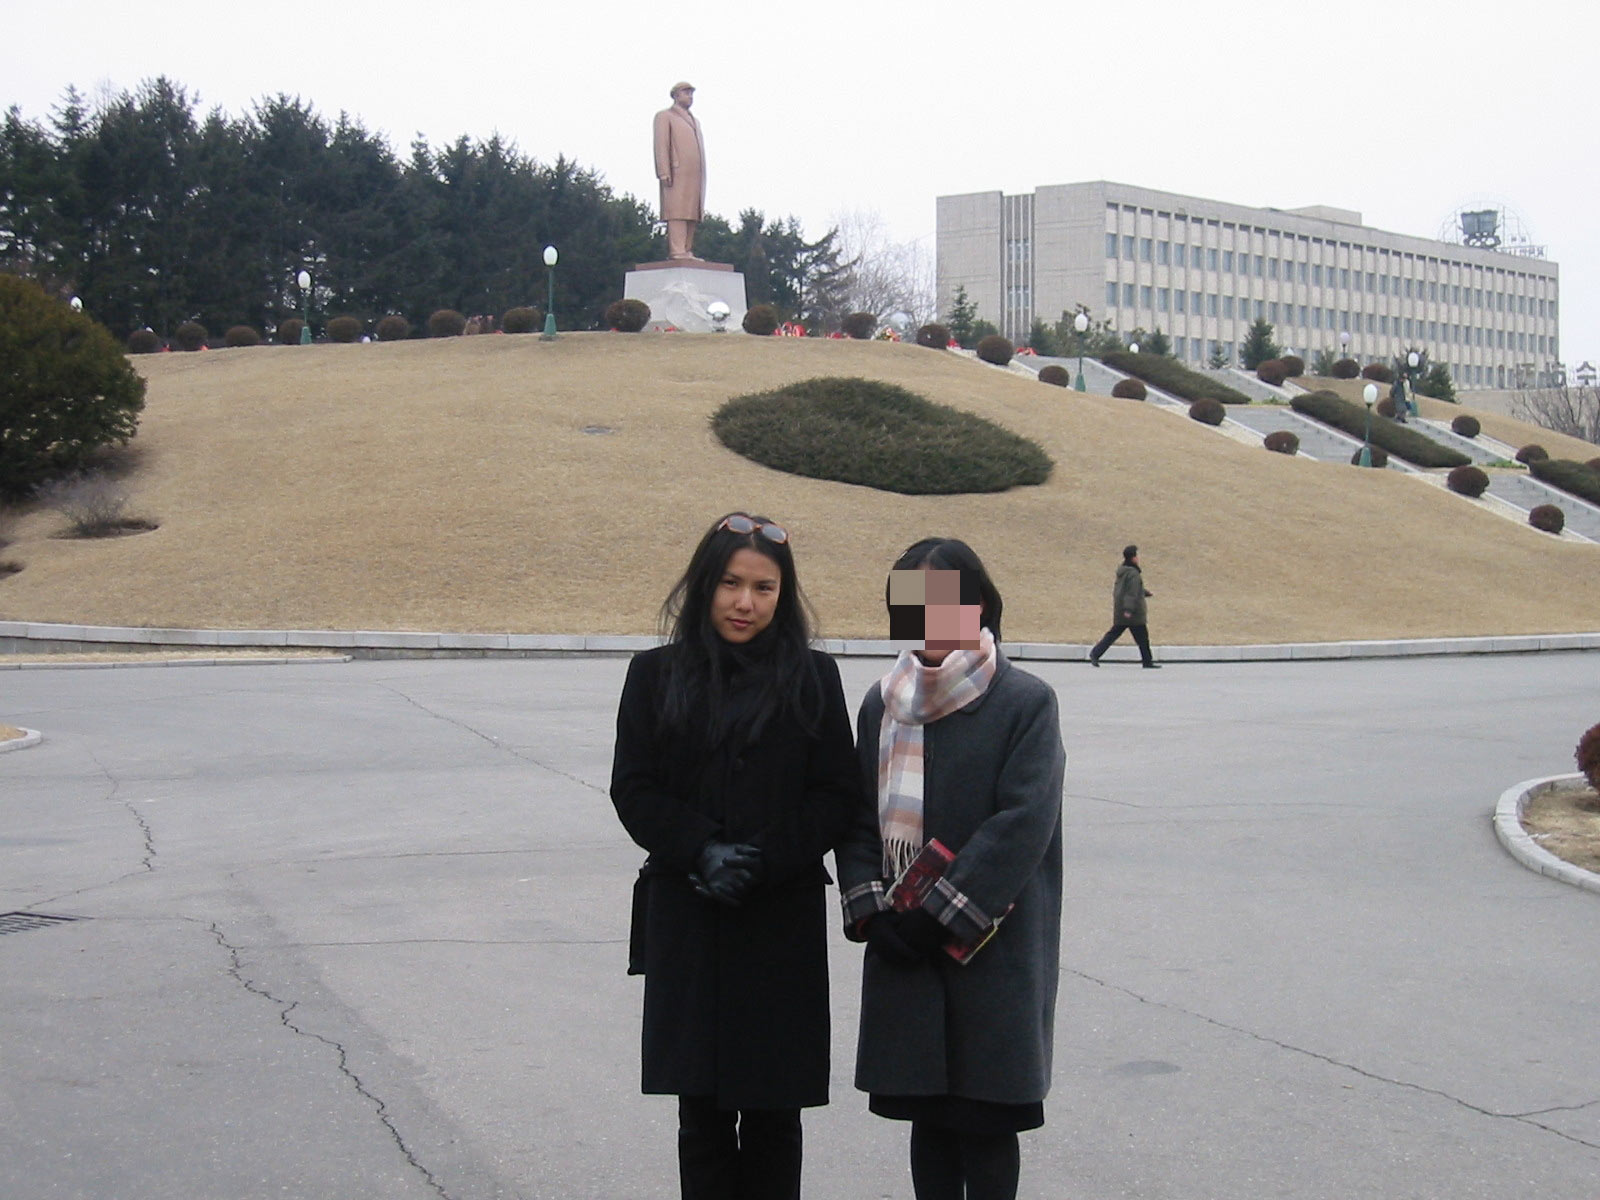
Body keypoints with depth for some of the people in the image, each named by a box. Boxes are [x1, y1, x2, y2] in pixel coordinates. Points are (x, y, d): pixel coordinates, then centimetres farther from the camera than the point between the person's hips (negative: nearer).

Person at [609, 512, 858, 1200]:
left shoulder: (812, 678, 3)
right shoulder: (657, 675, 4)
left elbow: (835, 796, 0)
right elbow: (633, 791, 1)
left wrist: (760, 861, -12)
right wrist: (702, 851, -14)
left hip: (783, 922, 0)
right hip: (686, 919, 0)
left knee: (773, 1113, 4)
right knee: (701, 1110, 4)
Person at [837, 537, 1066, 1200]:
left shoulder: (1025, 703, -7)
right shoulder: (883, 704, 9)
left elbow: (1022, 824, -13)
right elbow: (860, 817, 10)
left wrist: (943, 915, -15)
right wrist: (870, 910, -5)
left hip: (993, 952, -4)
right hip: (904, 949, 4)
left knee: (987, 1120, 1)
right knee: (928, 1117, 11)